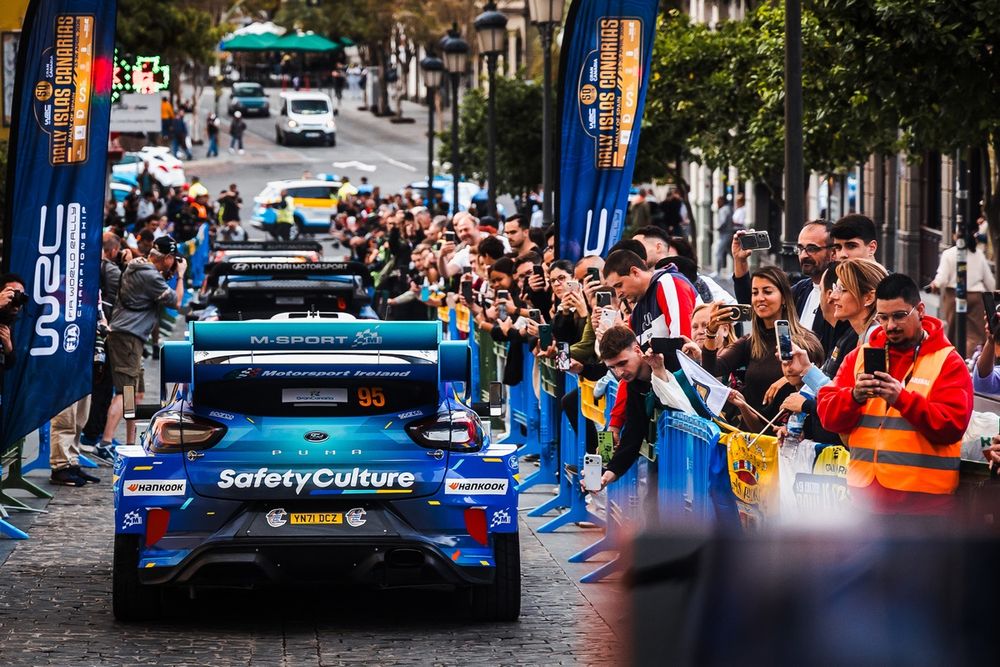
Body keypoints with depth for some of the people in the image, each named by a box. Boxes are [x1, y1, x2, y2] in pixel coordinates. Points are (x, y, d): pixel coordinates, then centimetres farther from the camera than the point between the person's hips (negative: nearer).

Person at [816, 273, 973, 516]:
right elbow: (827, 414, 6)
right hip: (865, 491, 4)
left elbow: (952, 425, -11)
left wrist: (902, 398, -24)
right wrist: (854, 396, -16)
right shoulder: (860, 356, 13)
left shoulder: (947, 361, 1)